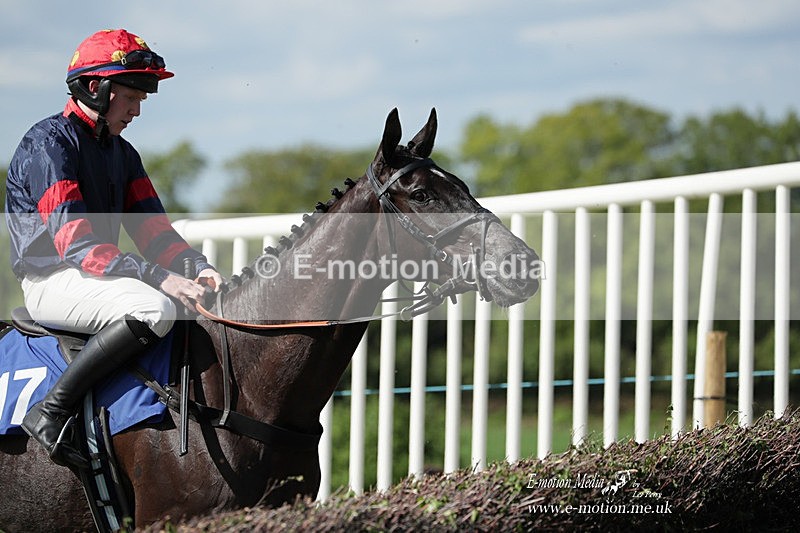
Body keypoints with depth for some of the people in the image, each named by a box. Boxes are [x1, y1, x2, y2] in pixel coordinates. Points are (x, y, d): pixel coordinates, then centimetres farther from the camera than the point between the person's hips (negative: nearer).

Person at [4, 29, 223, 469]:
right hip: (50, 280, -9)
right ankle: (51, 412, -29)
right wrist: (159, 277, -31)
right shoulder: (49, 143, -14)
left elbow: (152, 229, 10)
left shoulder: (121, 152, 15)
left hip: (98, 278, 9)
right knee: (155, 309, -33)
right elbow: (75, 244, -23)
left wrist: (199, 266, -11)